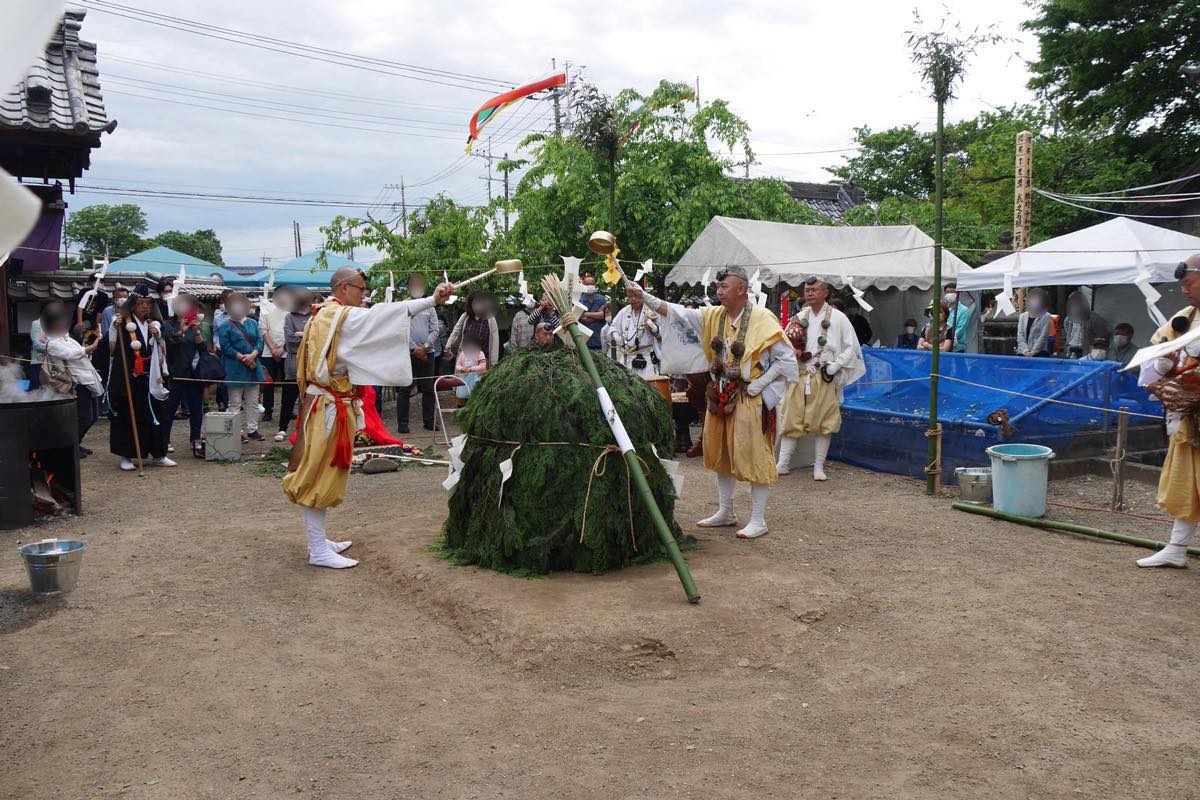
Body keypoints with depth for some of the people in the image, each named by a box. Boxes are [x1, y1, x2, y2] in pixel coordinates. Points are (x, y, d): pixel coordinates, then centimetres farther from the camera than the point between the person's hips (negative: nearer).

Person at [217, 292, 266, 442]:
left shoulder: (252, 323, 11)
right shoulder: (225, 327, -2)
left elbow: (259, 341, 4)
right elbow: (225, 347, -10)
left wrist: (253, 355, -14)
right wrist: (243, 358, -16)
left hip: (252, 367, 5)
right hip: (235, 370, -5)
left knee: (253, 401, 10)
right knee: (235, 403, 0)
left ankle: (252, 429, 18)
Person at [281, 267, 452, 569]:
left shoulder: (324, 316, 16)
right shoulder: (340, 316, -15)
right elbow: (379, 316, -26)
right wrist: (432, 300, -32)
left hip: (326, 403, 10)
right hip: (328, 407, -10)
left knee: (321, 475, 15)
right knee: (320, 477, -5)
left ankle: (318, 540, 25)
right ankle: (318, 551, 1)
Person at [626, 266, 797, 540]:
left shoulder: (762, 319, -13)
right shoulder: (713, 315, 4)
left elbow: (787, 359, -13)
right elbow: (676, 312, -1)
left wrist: (758, 385, -15)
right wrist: (643, 296, -10)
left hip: (749, 399, -7)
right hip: (720, 396, 7)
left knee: (753, 456, -2)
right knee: (720, 453, 14)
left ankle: (758, 520, 8)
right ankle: (726, 512, 28)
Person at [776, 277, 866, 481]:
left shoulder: (838, 318, -1)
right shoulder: (799, 318, 9)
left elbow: (851, 348, 0)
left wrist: (834, 366, -9)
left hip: (824, 379, -3)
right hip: (799, 377, 3)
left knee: (823, 423, 2)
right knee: (791, 420, 3)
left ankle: (818, 467, 12)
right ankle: (783, 464, 9)